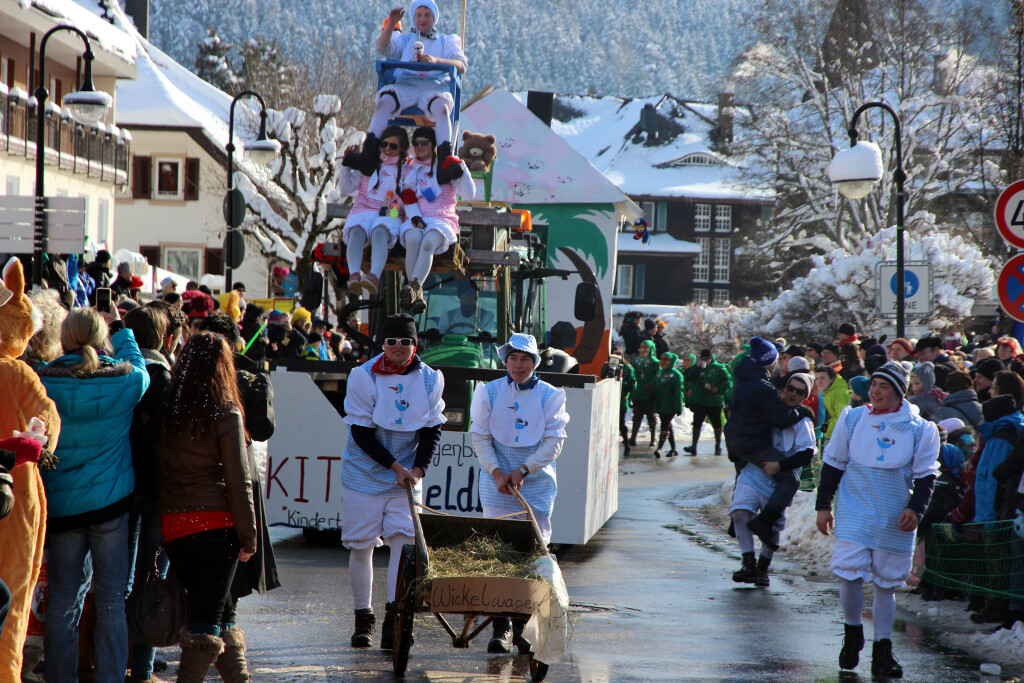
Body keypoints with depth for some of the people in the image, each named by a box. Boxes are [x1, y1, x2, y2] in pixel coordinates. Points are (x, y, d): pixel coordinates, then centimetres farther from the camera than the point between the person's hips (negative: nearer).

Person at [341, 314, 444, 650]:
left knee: (403, 540, -10)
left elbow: (432, 431, 4)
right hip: (365, 474, -2)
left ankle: (394, 618, -13)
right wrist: (395, 466, -17)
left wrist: (417, 469, -10)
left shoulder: (430, 379, -1)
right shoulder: (364, 376, -11)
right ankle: (363, 619, 17)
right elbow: (361, 432, -12)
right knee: (361, 546, 3)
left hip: (407, 475, 2)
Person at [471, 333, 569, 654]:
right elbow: (480, 437, 2)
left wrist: (523, 470, -13)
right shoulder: (489, 393, 2)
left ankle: (522, 627, 6)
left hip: (537, 484, 0)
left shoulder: (550, 396, 1)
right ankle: (500, 626, -4)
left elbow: (554, 441, -3)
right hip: (497, 484, 0)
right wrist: (497, 472, -11)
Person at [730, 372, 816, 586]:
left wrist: (779, 465, -23)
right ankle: (748, 564, -15)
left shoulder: (802, 422, -1)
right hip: (752, 474, 2)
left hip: (778, 481, -2)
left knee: (772, 527, 3)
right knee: (740, 511, -19)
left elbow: (806, 456, -13)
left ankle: (762, 569, 23)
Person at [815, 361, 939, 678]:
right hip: (854, 512, 0)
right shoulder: (852, 419, 2)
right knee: (850, 576, -12)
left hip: (895, 518, 0)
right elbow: (832, 463, 9)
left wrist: (915, 508, -10)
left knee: (887, 583, 6)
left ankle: (882, 651, 14)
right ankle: (852, 634, 13)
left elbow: (925, 474, 3)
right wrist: (823, 505, 8)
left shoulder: (919, 429, -1)